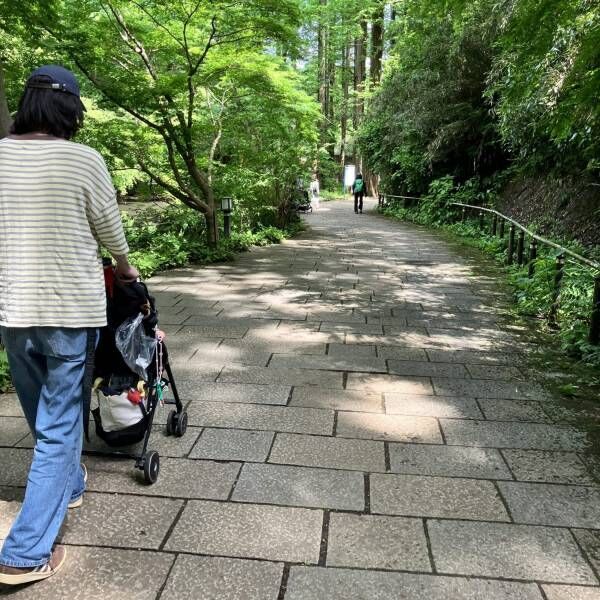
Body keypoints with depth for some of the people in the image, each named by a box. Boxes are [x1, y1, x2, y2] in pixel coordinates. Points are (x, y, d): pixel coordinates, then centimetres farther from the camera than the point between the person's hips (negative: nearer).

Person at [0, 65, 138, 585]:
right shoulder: (84, 159, -11)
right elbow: (110, 230, 0)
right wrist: (125, 267, 20)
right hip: (70, 309, -5)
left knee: (43, 416, 23)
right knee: (59, 425, 6)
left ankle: (68, 484, 47)